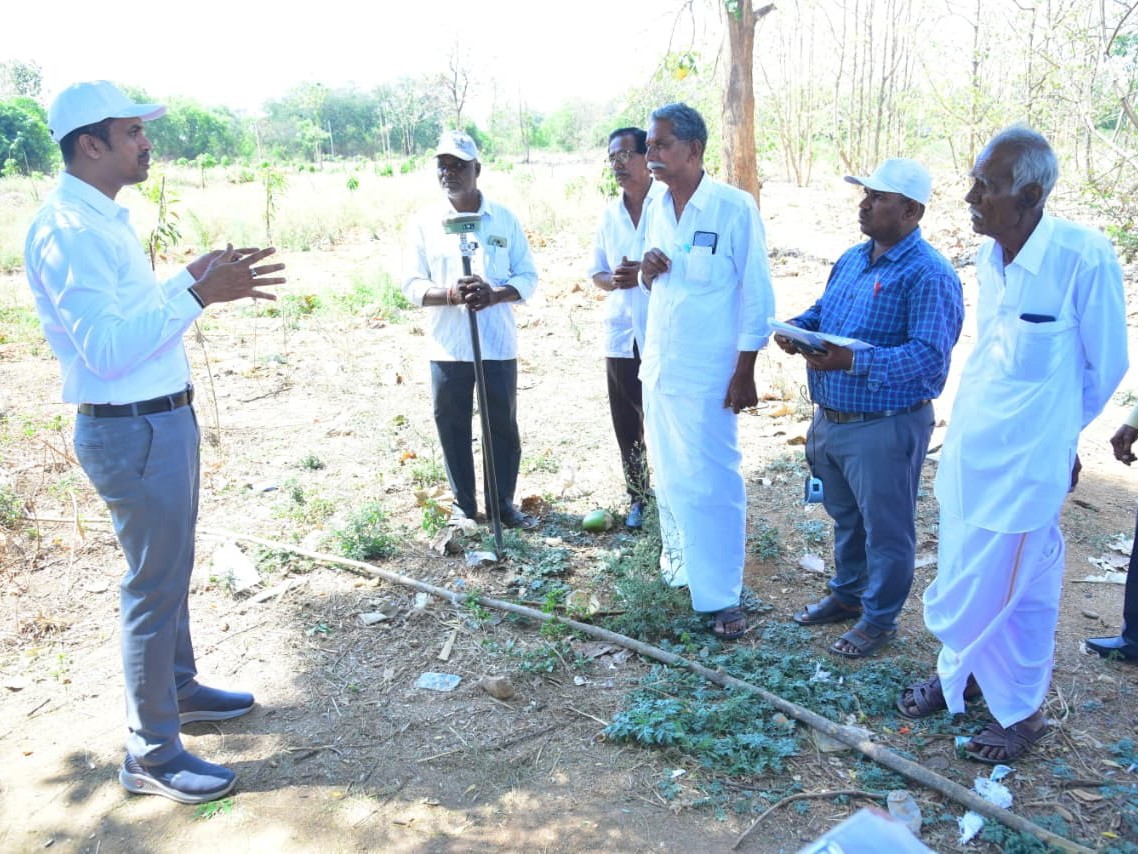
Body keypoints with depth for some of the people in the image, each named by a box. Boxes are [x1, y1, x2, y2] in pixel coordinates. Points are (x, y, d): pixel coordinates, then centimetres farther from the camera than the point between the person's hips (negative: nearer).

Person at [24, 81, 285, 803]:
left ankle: (179, 689, 40)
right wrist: (197, 295, -28)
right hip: (131, 431, -10)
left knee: (171, 572, 21)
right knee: (154, 586, -1)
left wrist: (195, 279, 13)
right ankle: (151, 754, 13)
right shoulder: (65, 230, -19)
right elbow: (106, 349, -27)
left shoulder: (106, 220, 12)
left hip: (164, 418, 10)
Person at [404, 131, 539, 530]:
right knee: (452, 427, 6)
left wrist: (495, 295, -18)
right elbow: (413, 285, 0)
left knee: (503, 425, 6)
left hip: (498, 343, 0)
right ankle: (463, 504, 21)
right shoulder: (426, 222, 3)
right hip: (447, 347, 0)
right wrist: (451, 294, -21)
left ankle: (503, 502, 21)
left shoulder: (504, 219, 4)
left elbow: (528, 276, 3)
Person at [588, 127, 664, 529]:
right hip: (621, 334, 5)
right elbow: (595, 272, 16)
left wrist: (646, 272, -21)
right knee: (627, 424, 11)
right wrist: (613, 280, -7)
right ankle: (637, 496, 26)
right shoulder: (609, 214, 12)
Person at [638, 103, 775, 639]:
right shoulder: (656, 210, 8)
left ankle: (722, 598, 9)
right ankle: (679, 566, 32)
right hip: (658, 367, 6)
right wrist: (646, 272, -5)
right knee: (669, 476, 14)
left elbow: (756, 295, -9)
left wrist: (744, 372, -12)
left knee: (712, 484, -1)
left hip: (707, 374, -6)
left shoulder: (734, 208, -11)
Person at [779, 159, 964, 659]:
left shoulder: (929, 275, -18)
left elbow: (928, 355, -26)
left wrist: (853, 362, -35)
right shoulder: (852, 259, 10)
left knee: (884, 528, 7)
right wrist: (797, 328, -2)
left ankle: (880, 618, 24)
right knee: (845, 516, 23)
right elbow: (822, 310, 21)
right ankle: (847, 593, 42)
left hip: (885, 428, -8)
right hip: (831, 419, 9)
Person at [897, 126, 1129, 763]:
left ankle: (1022, 710, 29)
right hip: (969, 447, 6)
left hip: (1025, 458, -6)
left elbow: (1106, 365, -5)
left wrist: (1057, 428, 8)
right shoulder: (989, 255, 2)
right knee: (963, 576, 18)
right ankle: (961, 673, 41)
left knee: (1020, 586, 8)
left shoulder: (1084, 257, -18)